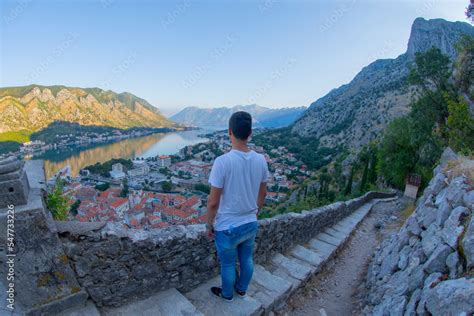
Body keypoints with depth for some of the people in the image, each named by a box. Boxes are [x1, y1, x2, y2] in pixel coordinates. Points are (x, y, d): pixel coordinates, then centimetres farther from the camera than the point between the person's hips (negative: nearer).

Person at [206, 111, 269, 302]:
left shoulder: (222, 161, -27)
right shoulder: (261, 160, -10)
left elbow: (213, 201, -21)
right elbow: (262, 193, 3)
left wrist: (210, 223, -3)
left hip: (228, 227, -4)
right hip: (250, 224, 5)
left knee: (228, 265, 21)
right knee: (247, 260, 27)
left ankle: (227, 294, 46)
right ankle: (242, 289, 51)